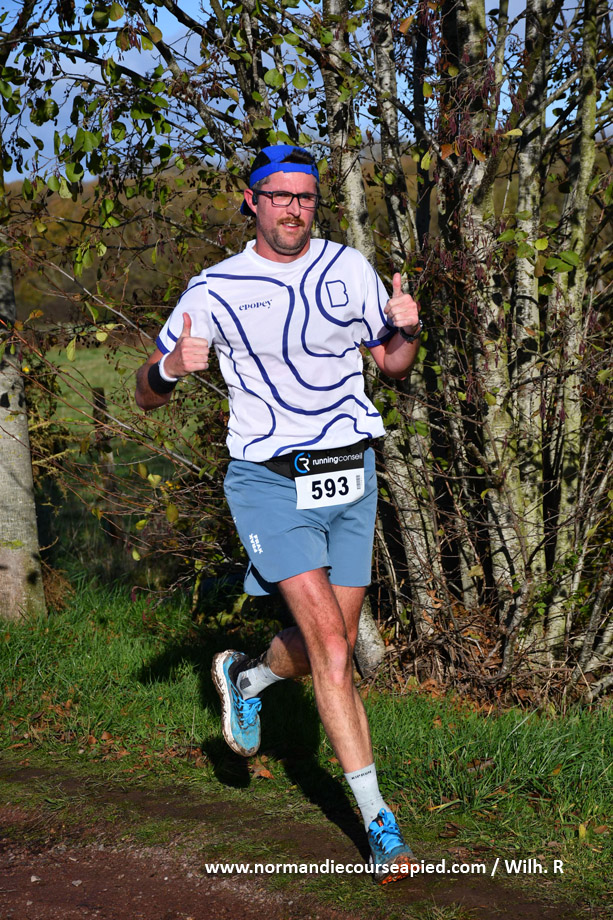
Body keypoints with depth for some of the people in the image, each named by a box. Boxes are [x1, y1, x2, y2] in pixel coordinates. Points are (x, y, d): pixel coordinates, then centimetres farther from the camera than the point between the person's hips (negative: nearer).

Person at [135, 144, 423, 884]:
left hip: (350, 476, 4)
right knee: (330, 647, -15)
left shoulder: (349, 268, 4)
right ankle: (379, 823, -7)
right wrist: (173, 367, -22)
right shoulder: (215, 289, -5)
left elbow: (392, 363, 15)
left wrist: (407, 329, -8)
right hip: (270, 482, -4)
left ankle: (244, 677, 45)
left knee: (330, 647, 12)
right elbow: (147, 395, 1)